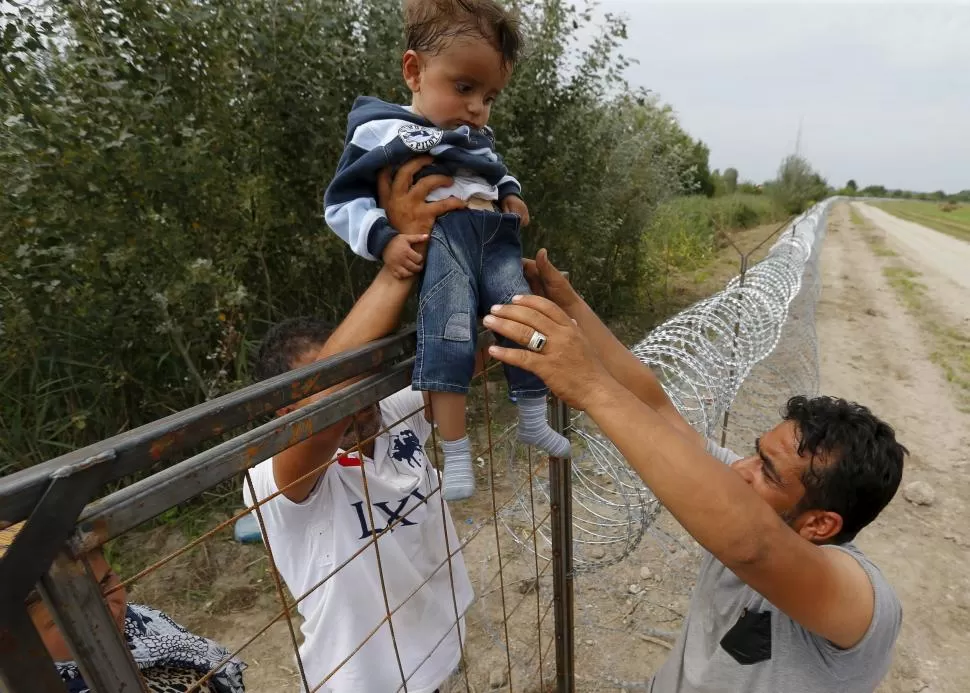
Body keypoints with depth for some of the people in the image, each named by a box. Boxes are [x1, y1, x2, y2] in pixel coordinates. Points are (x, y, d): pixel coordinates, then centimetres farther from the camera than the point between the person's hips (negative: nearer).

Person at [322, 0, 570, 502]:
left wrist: (511, 194, 19)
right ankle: (455, 450, -19)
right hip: (438, 240, -7)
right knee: (451, 335, -28)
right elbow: (342, 200, 1)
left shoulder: (480, 139, 24)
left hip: (496, 240, 7)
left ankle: (533, 421, 16)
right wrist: (383, 239, -16)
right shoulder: (381, 131, 3)